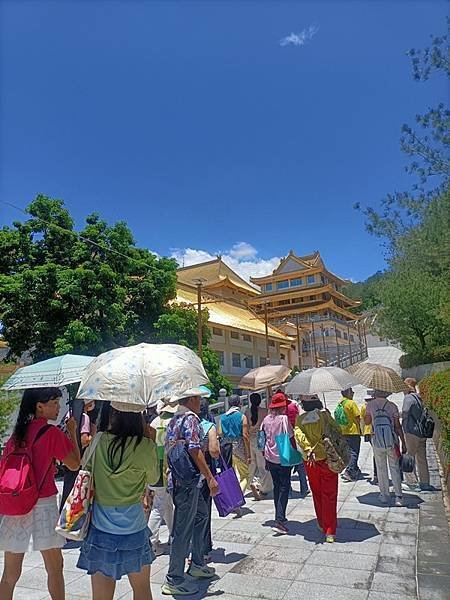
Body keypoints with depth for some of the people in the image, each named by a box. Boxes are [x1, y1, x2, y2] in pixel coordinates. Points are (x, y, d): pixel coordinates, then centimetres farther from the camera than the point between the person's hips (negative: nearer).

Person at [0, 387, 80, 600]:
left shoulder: (18, 431, 4)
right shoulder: (52, 433, -14)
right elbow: (75, 464, -7)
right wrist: (72, 432, -1)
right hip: (42, 504, -6)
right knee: (55, 567, 12)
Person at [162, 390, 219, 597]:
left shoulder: (173, 420, 13)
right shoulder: (190, 418, -15)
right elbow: (194, 450, -24)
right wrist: (210, 478, -21)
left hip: (176, 478, 10)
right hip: (188, 481, -10)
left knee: (201, 515, 22)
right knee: (183, 529, 1)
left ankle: (197, 564, 33)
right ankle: (174, 580, 13)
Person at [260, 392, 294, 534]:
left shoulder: (266, 419, 1)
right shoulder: (284, 419, -16)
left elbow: (263, 438, 7)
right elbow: (291, 438, -14)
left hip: (270, 457, 6)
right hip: (283, 458, -5)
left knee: (276, 487, 19)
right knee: (284, 488, 2)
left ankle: (280, 516, 29)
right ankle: (279, 521, -5)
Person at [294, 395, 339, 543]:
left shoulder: (300, 418, -4)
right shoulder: (324, 414, -10)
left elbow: (298, 434, -18)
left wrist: (308, 450, -27)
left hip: (310, 461, 3)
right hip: (327, 458, -2)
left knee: (316, 494, 20)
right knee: (329, 495, 6)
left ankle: (321, 525, 34)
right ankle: (330, 532, 5)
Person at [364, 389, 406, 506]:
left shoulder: (370, 405, -4)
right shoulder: (392, 406, -5)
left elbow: (367, 422, 7)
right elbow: (398, 426, -3)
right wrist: (403, 443, 4)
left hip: (377, 442, 0)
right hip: (392, 441, 0)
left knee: (381, 468, 12)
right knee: (394, 468, 9)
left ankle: (384, 495, 18)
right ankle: (398, 497, 6)